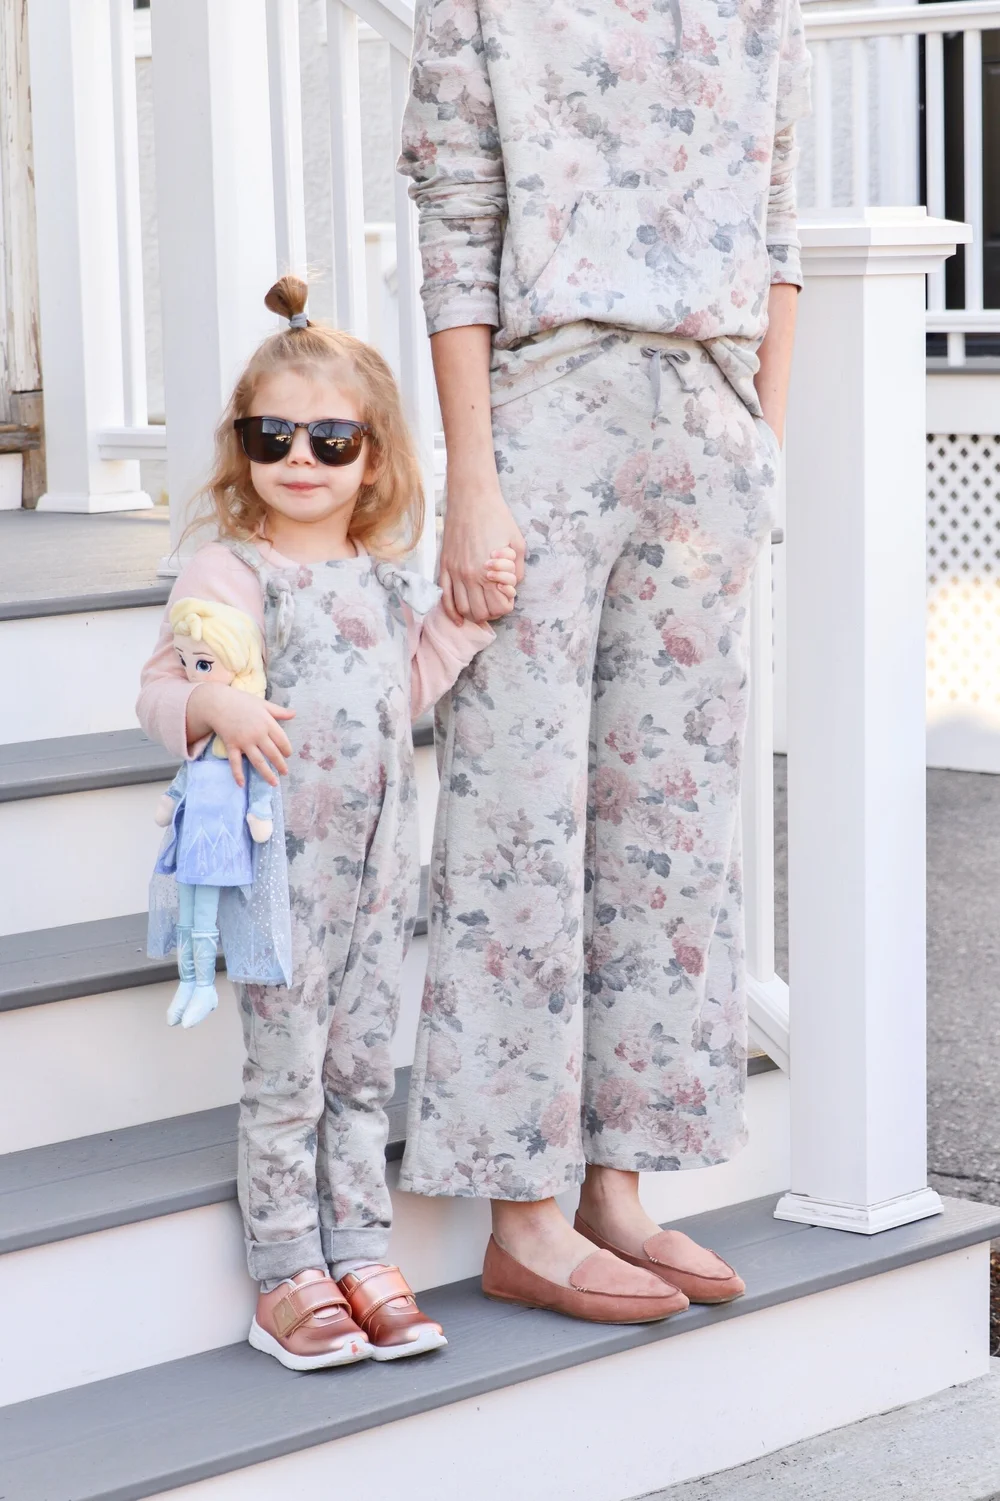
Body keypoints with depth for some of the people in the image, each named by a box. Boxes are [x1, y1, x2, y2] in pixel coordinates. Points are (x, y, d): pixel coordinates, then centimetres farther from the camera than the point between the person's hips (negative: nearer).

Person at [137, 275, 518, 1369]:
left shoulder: (384, 580, 10)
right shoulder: (227, 573, -8)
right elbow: (162, 691, -9)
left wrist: (465, 615, 7)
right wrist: (215, 707, -29)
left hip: (379, 865, 6)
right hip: (280, 865, -6)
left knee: (362, 1070, 12)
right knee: (286, 1077, -1)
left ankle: (360, 1256, 21)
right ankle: (286, 1278, 8)